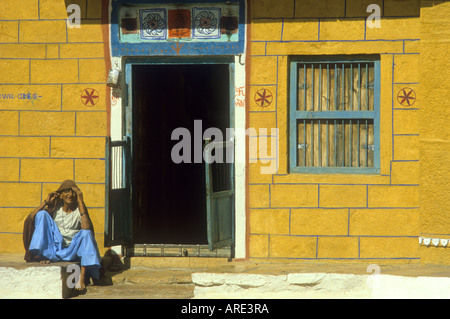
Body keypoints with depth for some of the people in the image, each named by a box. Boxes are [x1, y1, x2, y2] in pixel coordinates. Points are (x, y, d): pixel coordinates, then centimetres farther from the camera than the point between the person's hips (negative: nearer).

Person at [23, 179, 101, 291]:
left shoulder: (79, 210, 2)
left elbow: (87, 227, -22)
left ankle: (81, 278, -39)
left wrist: (80, 202, -19)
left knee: (86, 233, -31)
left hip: (72, 252, -1)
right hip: (53, 248, 1)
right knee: (42, 214, -11)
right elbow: (29, 219, -4)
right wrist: (46, 202, -6)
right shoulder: (54, 209, 7)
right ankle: (42, 256, -26)